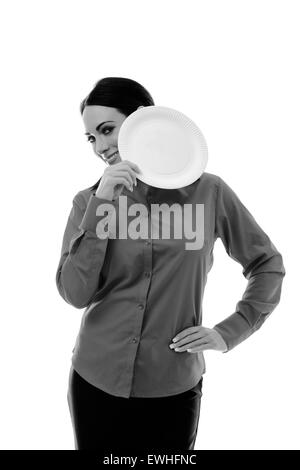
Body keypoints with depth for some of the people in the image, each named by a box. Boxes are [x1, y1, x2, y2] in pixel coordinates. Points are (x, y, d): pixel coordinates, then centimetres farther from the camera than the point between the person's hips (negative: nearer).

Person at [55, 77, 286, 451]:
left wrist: (229, 332, -3)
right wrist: (101, 205, -17)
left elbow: (268, 265, 5)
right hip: (96, 381, 1)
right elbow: (74, 294, -12)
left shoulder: (208, 191, -5)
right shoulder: (89, 202, -1)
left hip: (173, 386, -1)